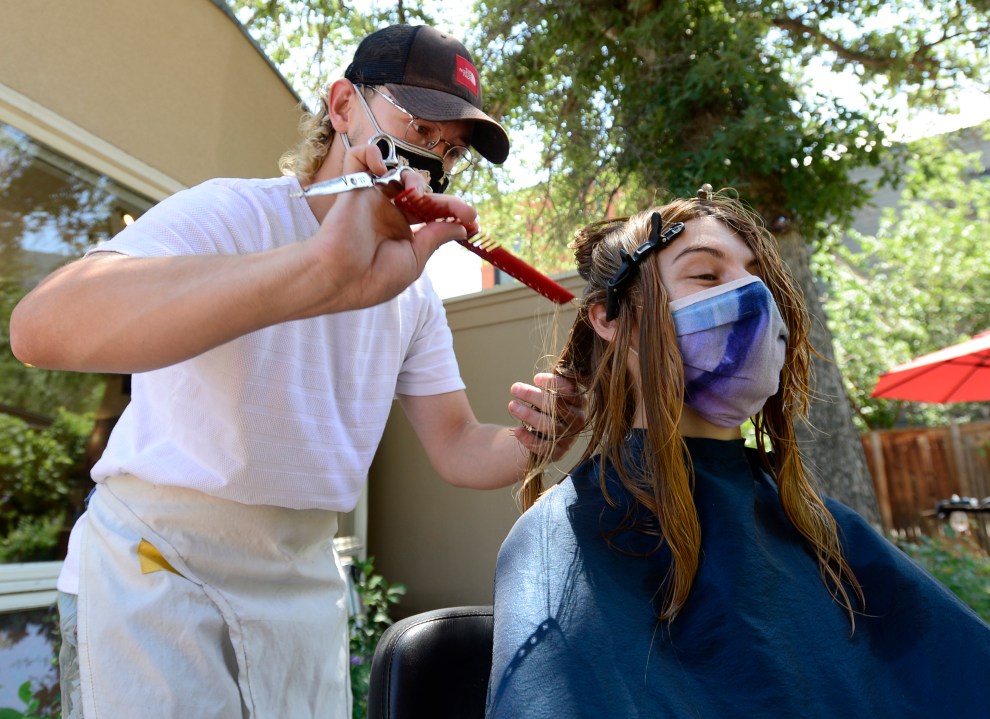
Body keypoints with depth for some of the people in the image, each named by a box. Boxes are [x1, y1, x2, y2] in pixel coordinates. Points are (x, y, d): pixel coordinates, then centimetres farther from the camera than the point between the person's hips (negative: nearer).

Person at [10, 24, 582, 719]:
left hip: (304, 579, 5)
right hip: (152, 562, -4)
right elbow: (39, 327, -37)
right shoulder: (230, 212, -18)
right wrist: (322, 275, -49)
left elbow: (458, 448, -1)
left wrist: (531, 443, -23)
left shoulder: (413, 290, 1)